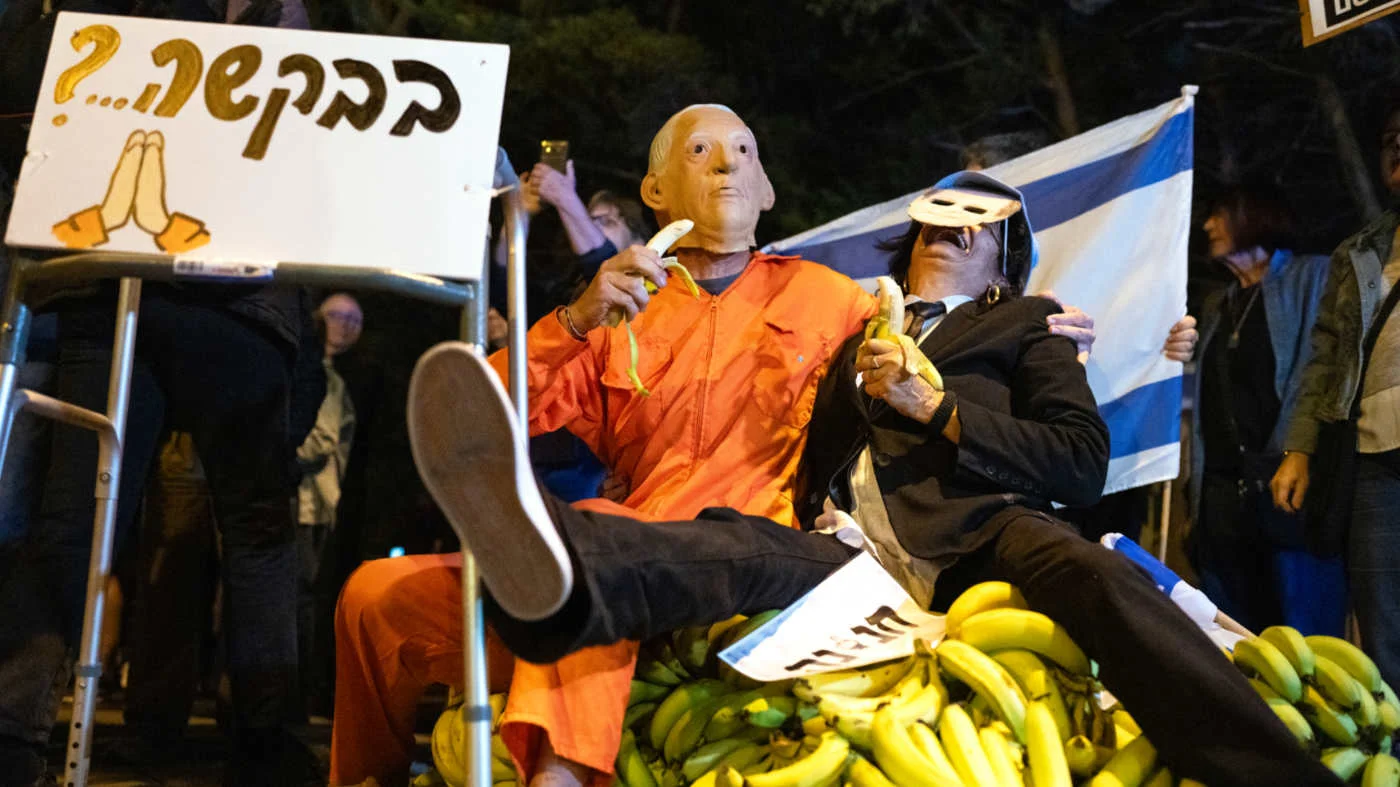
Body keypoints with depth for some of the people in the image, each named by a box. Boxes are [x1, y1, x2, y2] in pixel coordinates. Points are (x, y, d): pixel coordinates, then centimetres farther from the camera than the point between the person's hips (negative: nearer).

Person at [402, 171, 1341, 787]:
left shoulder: (1022, 326, 26)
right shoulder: (856, 327, 34)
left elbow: (1083, 460, 9)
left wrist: (935, 407, 1)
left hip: (973, 539, -1)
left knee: (1094, 574, -34)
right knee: (736, 546, -31)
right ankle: (554, 567, -65)